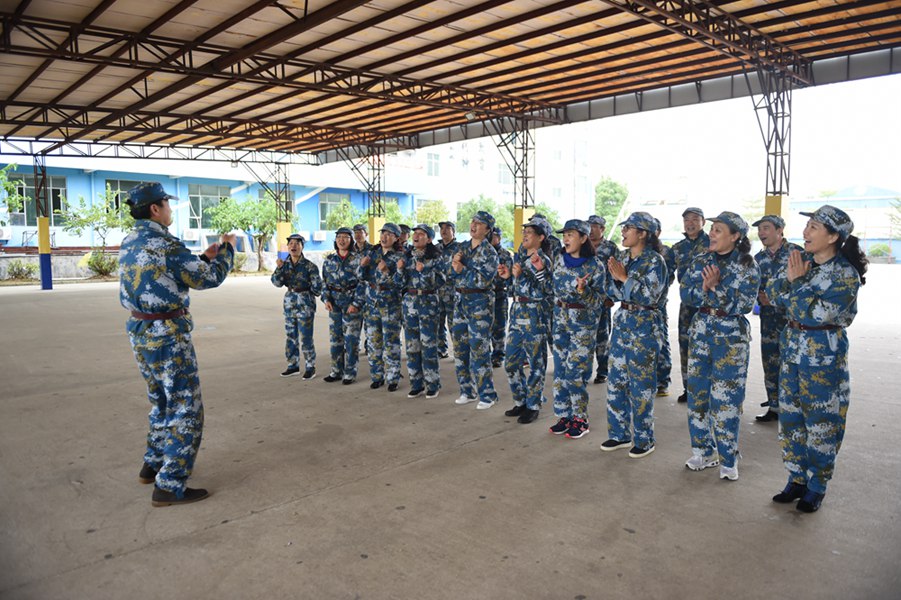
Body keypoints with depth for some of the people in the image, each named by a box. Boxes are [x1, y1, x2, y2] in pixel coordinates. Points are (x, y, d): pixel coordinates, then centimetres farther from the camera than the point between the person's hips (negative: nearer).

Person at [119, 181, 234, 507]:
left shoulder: (129, 243, 9)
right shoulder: (163, 244, -18)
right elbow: (210, 278, -12)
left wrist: (205, 257, 18)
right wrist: (227, 249, 4)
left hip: (140, 332, 9)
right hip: (167, 336, -9)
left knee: (162, 403, 23)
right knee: (186, 408, -1)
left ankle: (153, 465, 34)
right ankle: (170, 486, 2)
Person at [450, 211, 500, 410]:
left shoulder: (489, 252, -9)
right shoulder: (462, 247, 12)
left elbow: (483, 280, -18)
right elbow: (452, 273, 9)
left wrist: (462, 269, -15)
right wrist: (455, 263, -10)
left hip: (480, 303, -7)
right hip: (460, 301, 7)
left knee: (479, 349, -6)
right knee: (460, 347, 10)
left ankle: (487, 395, 5)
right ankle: (468, 391, 22)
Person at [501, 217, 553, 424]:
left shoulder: (543, 261, -11)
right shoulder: (519, 256, 10)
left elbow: (542, 293, -18)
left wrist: (520, 276, -25)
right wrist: (508, 275, 0)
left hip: (535, 316, -7)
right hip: (517, 312, 7)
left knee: (535, 363, 3)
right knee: (511, 362, 11)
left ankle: (533, 405, 16)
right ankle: (520, 402, 26)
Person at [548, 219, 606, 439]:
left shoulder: (595, 267, -10)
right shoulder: (560, 260, 6)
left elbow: (598, 300, -10)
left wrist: (583, 290, -28)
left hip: (583, 324, -6)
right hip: (560, 320, 6)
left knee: (575, 373, -5)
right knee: (560, 370, 8)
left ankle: (580, 419, 11)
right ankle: (564, 416, 21)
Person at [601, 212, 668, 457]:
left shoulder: (654, 261, -11)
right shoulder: (621, 257, 9)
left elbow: (649, 296, -17)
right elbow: (612, 292, 10)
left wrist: (624, 277, -19)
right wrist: (614, 276, -9)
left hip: (644, 326, -7)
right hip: (622, 321, 7)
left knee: (641, 384, 0)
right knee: (616, 380, 11)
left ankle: (644, 439, 14)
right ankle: (620, 433, 24)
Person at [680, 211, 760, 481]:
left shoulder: (748, 267, -6)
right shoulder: (701, 261, 6)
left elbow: (742, 305, -14)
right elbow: (686, 295, -1)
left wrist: (715, 288, -23)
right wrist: (704, 287, -18)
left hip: (732, 337, -4)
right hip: (701, 333, 4)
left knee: (726, 398, -2)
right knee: (698, 392, 8)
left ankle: (728, 459, 11)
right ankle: (703, 450, 23)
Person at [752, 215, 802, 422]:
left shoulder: (796, 252, -6)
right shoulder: (759, 258, 11)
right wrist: (760, 296, -6)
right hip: (769, 318, 5)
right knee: (770, 364, 8)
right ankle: (774, 406, 18)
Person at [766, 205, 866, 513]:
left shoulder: (846, 274, -15)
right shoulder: (801, 260, 3)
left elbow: (811, 314, -21)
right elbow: (772, 292, 1)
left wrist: (796, 282, -14)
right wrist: (789, 278, -15)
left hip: (823, 357, -6)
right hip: (792, 350, 6)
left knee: (821, 423, 6)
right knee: (791, 417, 13)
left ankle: (817, 486, 22)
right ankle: (797, 479, 28)